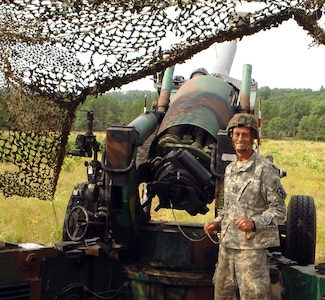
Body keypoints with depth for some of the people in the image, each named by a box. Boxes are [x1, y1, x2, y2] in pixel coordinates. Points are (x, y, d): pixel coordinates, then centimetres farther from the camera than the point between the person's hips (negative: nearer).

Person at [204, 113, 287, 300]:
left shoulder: (265, 169, -9)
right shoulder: (230, 169, 14)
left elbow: (279, 209, -10)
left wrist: (254, 223, -24)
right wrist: (217, 223, 10)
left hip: (252, 245, -7)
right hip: (227, 243, 8)